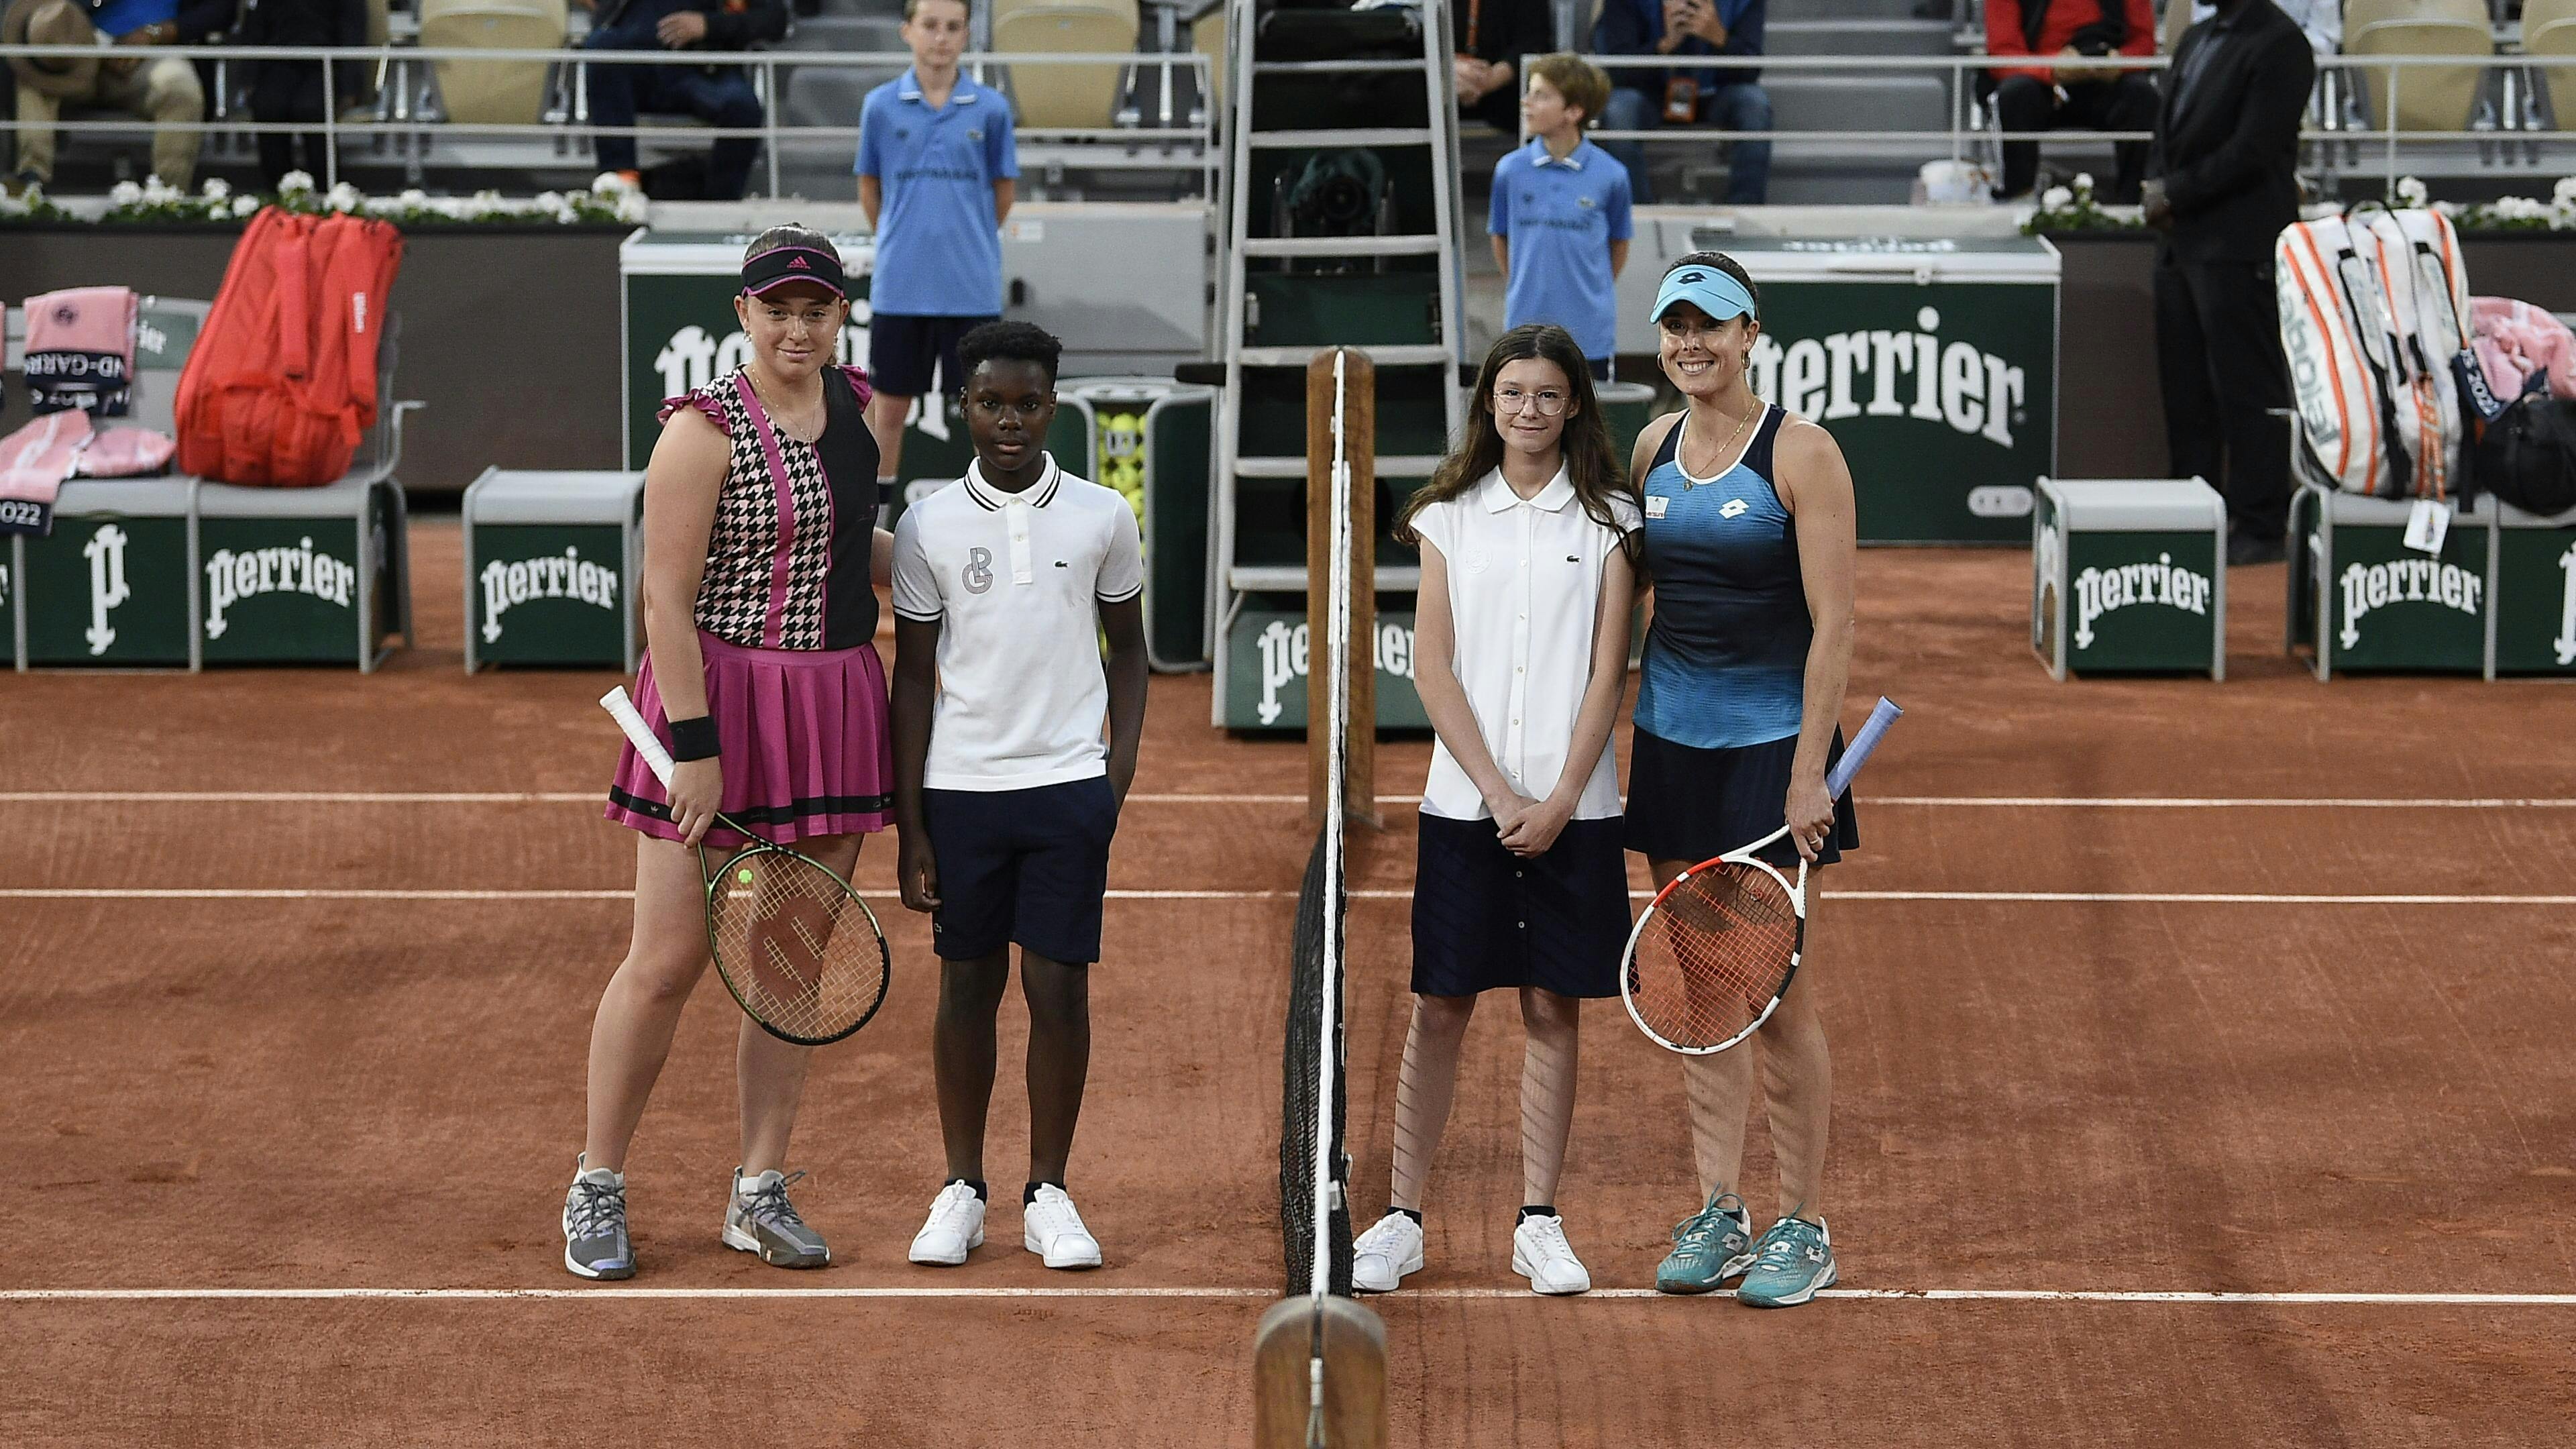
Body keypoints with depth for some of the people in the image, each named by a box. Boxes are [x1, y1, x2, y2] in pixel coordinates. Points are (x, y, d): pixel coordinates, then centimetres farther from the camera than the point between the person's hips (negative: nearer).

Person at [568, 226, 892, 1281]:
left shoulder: (853, 405, 8)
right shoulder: (705, 430, -13)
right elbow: (667, 599, -15)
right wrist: (694, 747, -19)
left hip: (835, 707, 6)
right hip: (721, 701, -6)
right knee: (667, 962, -3)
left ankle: (760, 1193, 18)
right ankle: (597, 1188, 11)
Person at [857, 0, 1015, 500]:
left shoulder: (991, 108, -1)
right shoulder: (881, 106, 0)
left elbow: (1005, 188, 10)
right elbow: (869, 187, 11)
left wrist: (972, 243, 10)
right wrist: (898, 244, 12)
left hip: (972, 287, 0)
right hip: (900, 286, 0)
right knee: (890, 402, 6)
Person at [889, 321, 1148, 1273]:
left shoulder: (1103, 517, 3)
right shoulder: (927, 527, 1)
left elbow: (1128, 650, 13)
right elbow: (914, 678, 4)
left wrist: (1121, 770, 1)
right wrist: (910, 827, 1)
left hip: (1069, 784, 0)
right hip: (960, 787, 0)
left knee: (1059, 987, 0)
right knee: (967, 987, 6)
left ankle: (1049, 1195, 9)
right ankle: (961, 1188, 16)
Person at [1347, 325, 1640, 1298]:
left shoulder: (1608, 520, 4)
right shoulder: (1450, 517, 5)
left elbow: (1607, 671, 0)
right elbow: (1433, 669, 1)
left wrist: (1560, 800, -10)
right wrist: (1499, 792, -9)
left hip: (1572, 806, 0)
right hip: (1464, 802, 0)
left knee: (1555, 1008, 4)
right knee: (1440, 1007, 1)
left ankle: (1538, 1226, 10)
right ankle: (1401, 1218, 7)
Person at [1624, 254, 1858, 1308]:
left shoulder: (1799, 453, -9)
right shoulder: (1654, 448, 8)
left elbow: (1833, 626, -12)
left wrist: (1808, 775, -16)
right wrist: (1628, 736, 10)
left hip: (1770, 745, -5)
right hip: (1671, 742, 5)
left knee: (1780, 1001, -3)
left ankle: (1803, 1227, 6)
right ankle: (1717, 1213, 15)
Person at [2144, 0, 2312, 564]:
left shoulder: (2279, 45, -10)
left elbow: (2252, 151, -16)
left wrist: (2175, 195, -11)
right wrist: (2159, 189, 2)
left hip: (2241, 247, -9)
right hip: (2181, 240, 9)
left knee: (2247, 390, -5)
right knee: (2185, 387, 11)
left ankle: (2261, 525, 0)